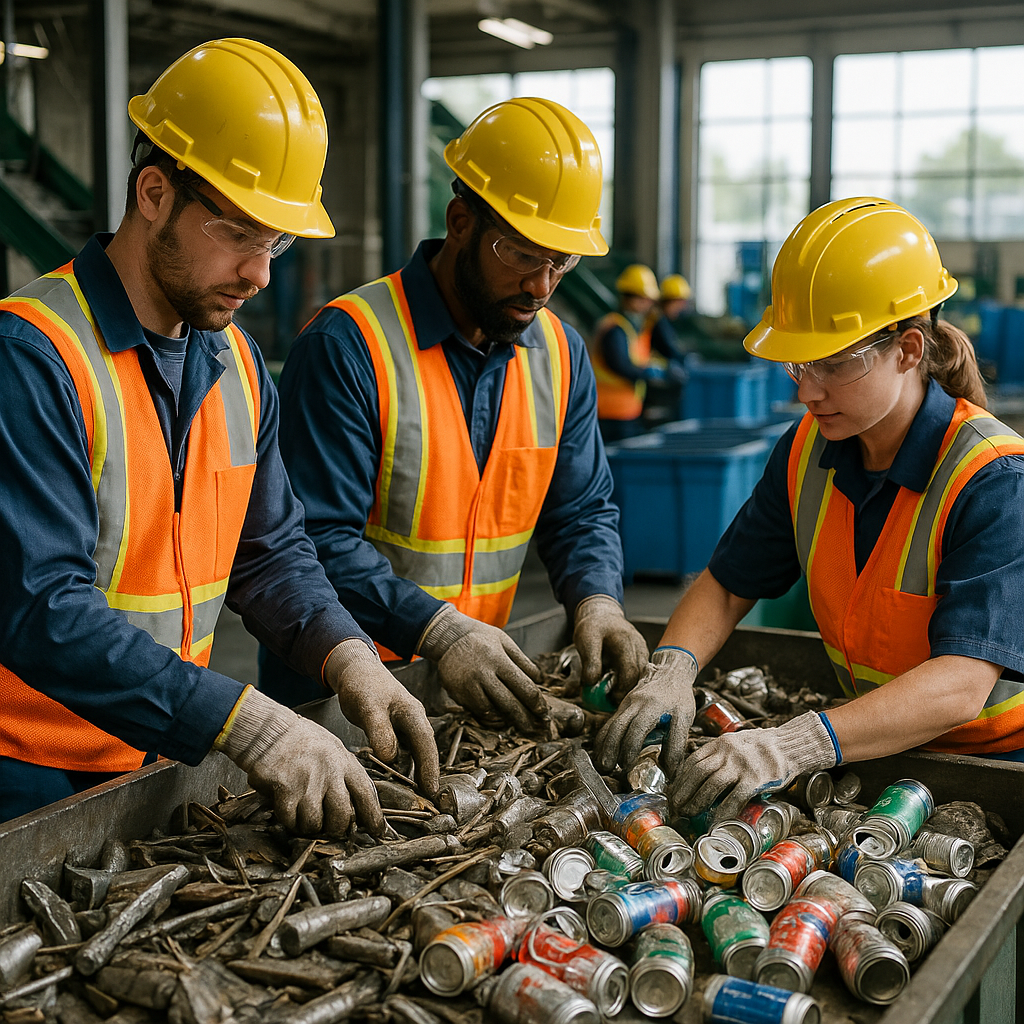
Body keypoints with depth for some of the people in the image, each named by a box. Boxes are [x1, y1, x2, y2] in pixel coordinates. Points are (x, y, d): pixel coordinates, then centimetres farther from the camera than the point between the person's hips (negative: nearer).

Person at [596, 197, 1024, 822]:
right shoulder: (807, 451, -1)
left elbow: (962, 684, -31)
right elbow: (727, 583, 7)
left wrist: (797, 745, -44)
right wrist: (671, 670, -15)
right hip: (879, 745, 6)